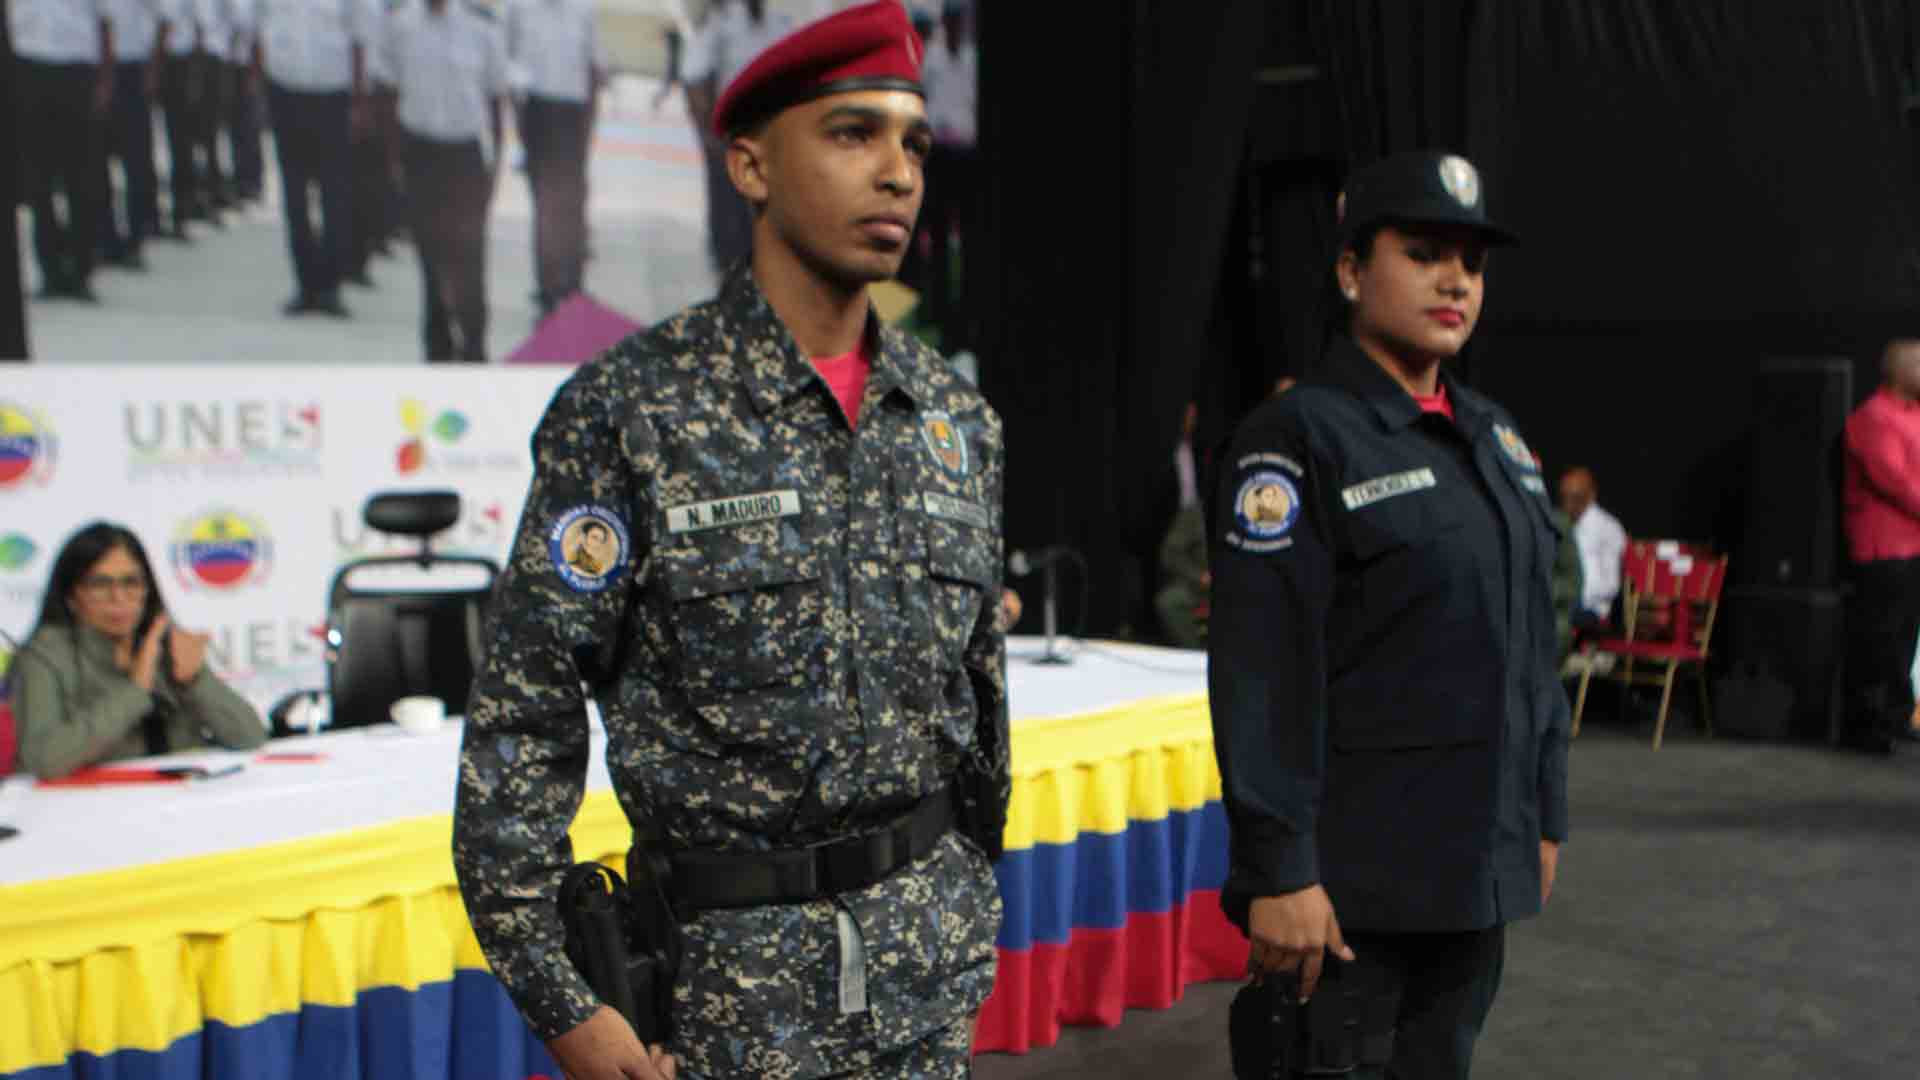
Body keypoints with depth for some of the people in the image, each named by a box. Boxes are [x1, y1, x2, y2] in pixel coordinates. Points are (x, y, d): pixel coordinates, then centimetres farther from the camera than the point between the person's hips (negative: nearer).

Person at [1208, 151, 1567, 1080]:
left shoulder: (1495, 438, 13)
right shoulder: (1297, 439, -11)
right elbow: (1260, 677, -17)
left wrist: (1544, 818, 16)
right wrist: (1278, 871, -20)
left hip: (1476, 866, 7)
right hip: (1351, 880, -7)